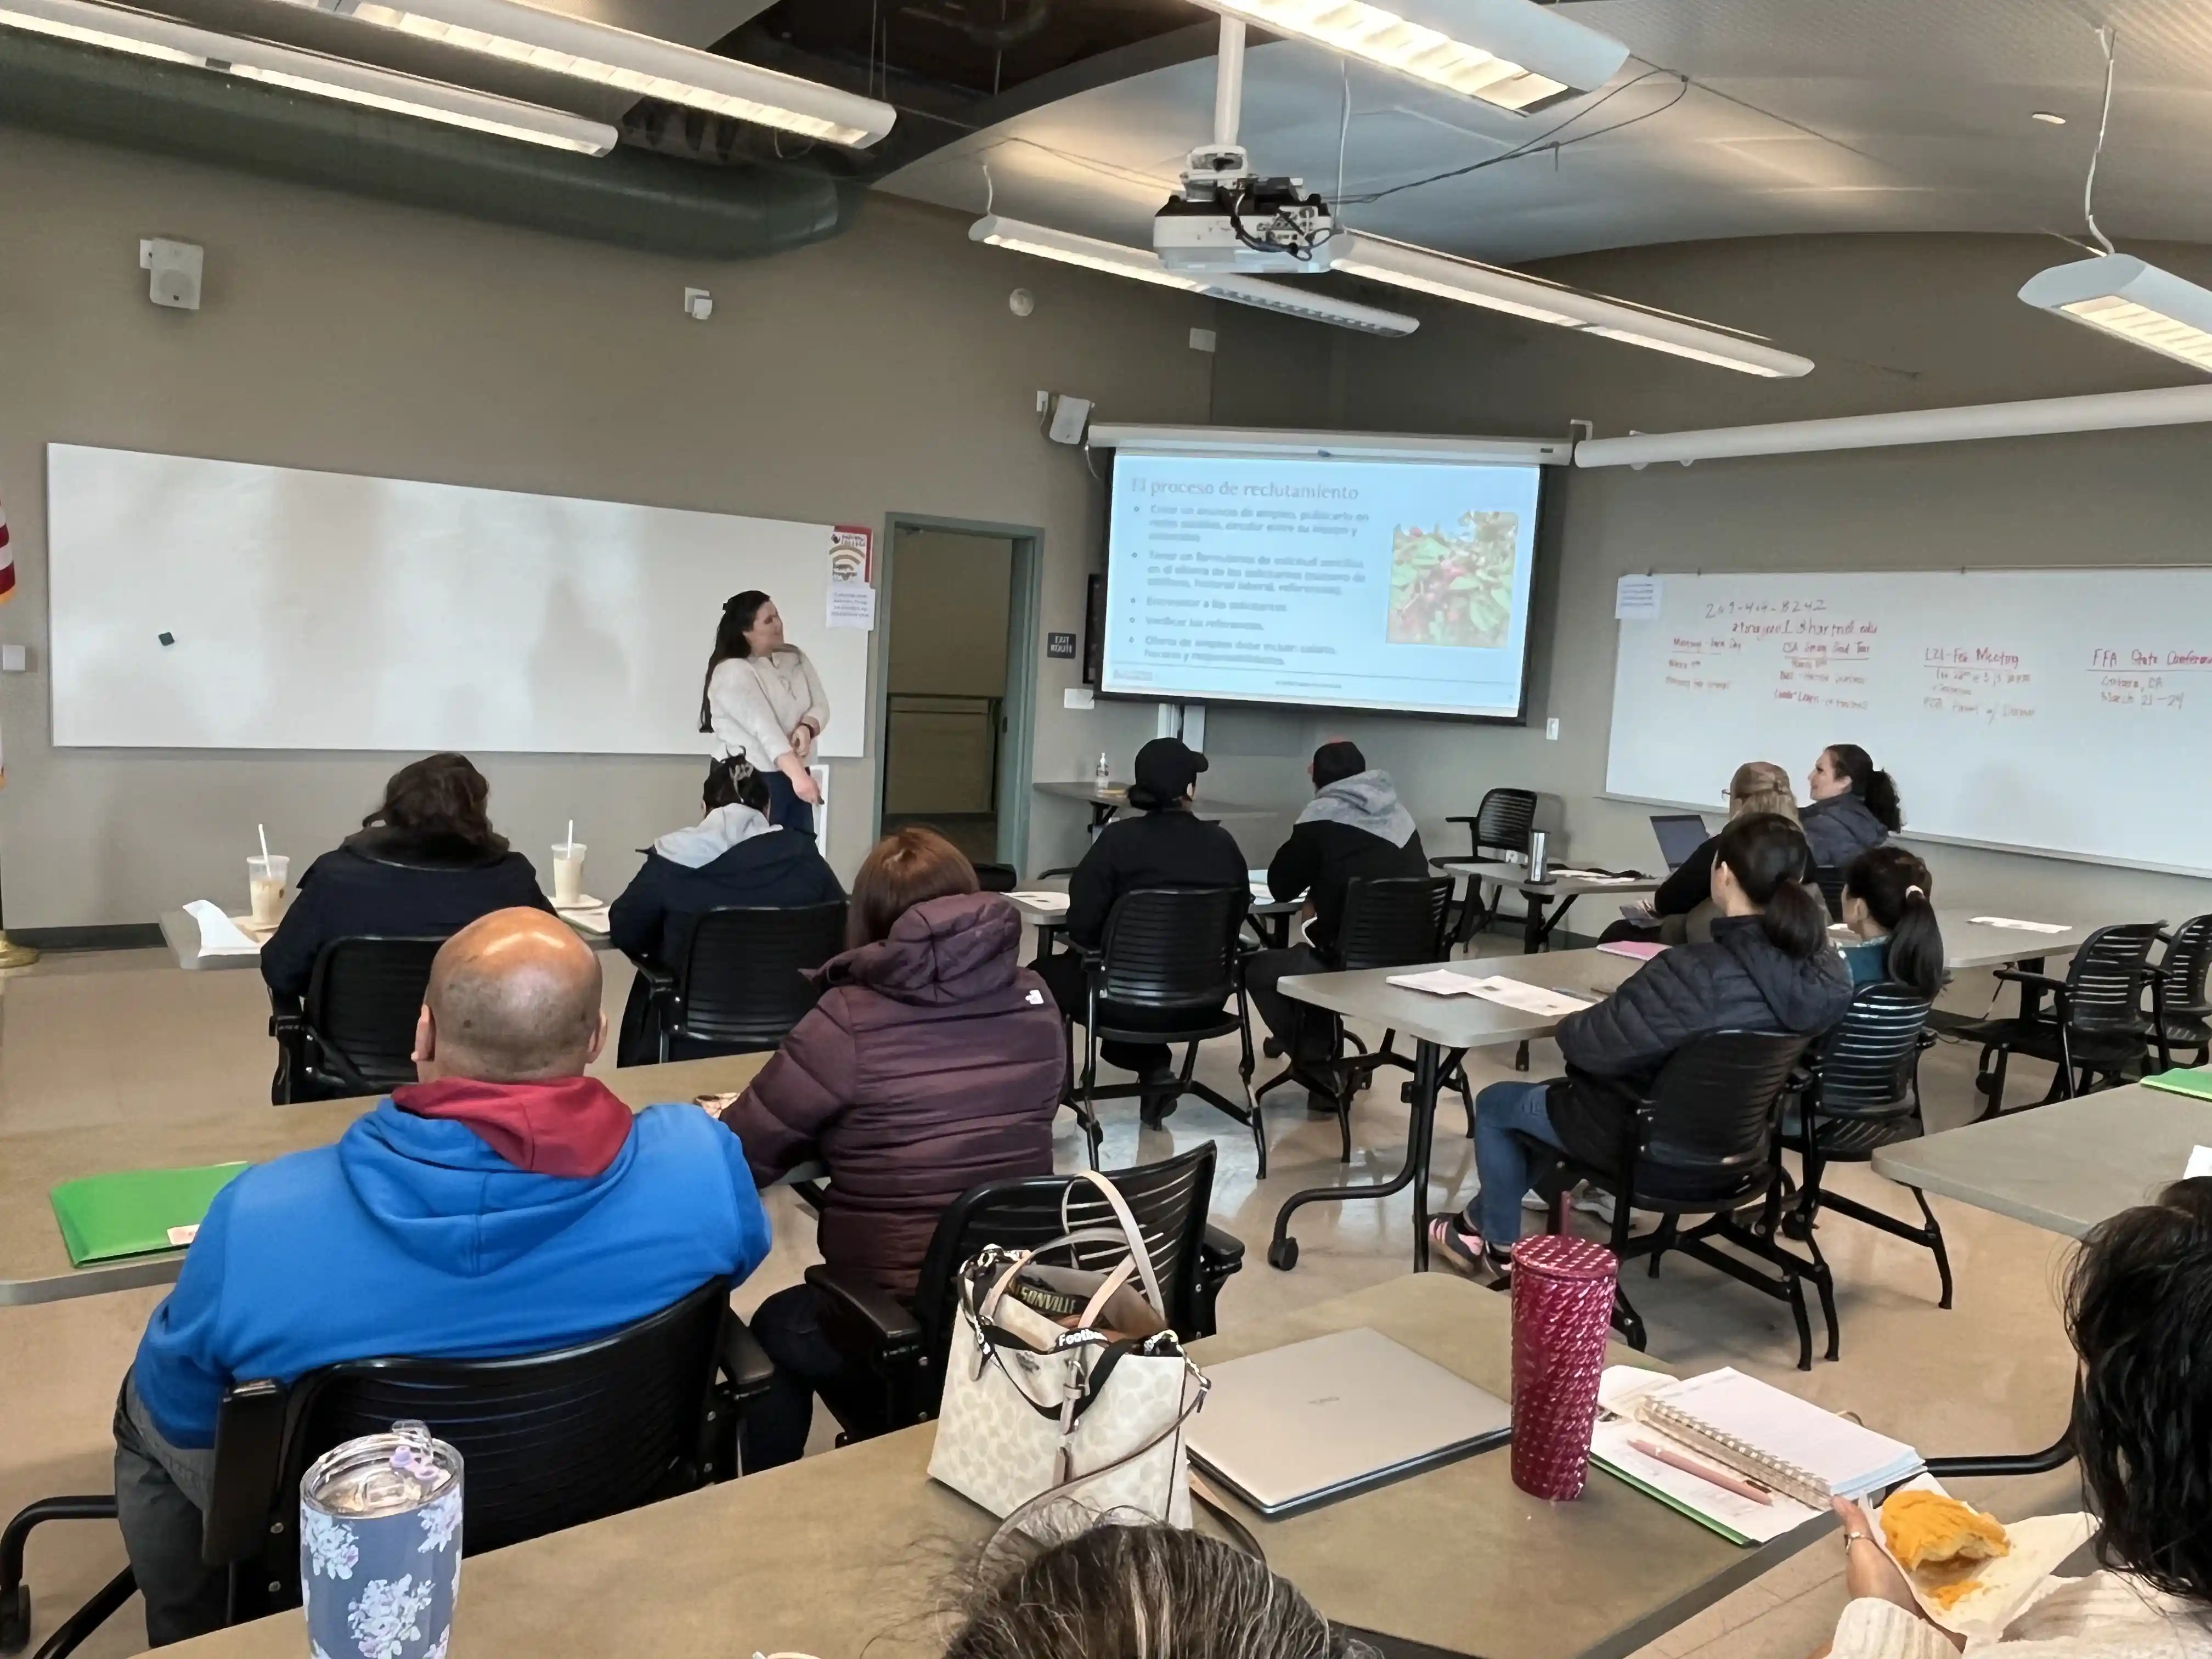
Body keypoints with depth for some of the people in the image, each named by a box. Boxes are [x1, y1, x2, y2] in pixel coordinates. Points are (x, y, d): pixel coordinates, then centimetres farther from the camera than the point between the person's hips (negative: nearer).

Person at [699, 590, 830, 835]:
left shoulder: (795, 658, 8)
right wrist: (799, 776, -36)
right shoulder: (732, 673, -16)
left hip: (792, 776, 7)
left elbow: (820, 705, 4)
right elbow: (765, 729, -26)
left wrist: (806, 728, -20)